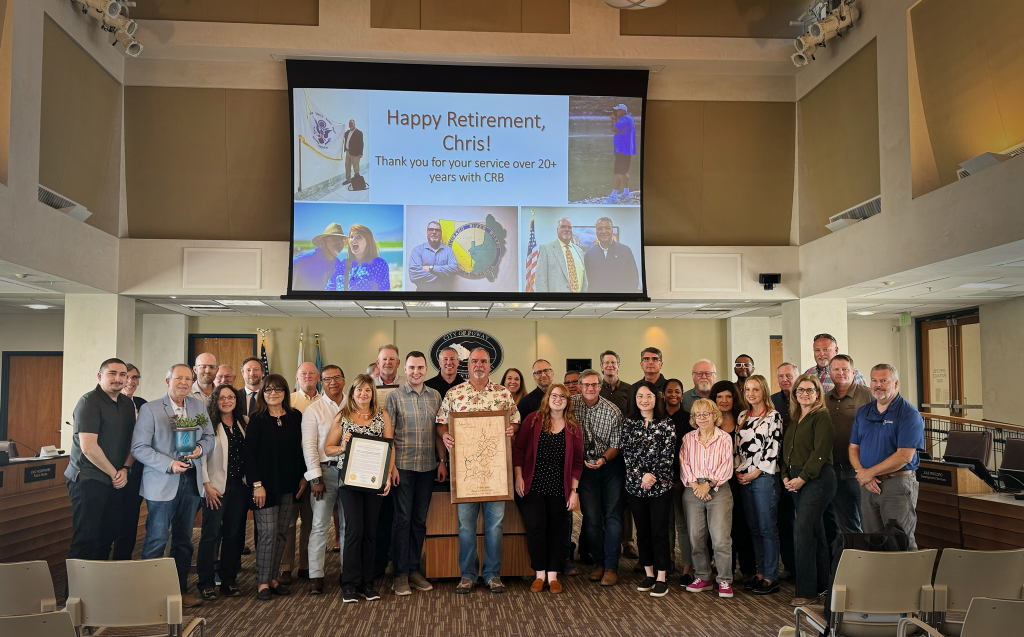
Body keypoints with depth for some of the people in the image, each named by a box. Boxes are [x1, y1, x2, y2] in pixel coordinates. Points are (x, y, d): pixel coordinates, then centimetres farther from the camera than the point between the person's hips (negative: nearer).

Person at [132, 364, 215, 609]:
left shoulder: (199, 406, 8)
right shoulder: (149, 409, -6)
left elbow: (210, 437, 12)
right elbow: (138, 448, -11)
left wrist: (200, 448, -10)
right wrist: (169, 464, -19)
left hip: (191, 481, 5)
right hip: (161, 484, -5)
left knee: (184, 540, 14)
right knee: (156, 540, 0)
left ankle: (181, 590, 24)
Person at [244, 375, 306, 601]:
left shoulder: (295, 417, 6)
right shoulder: (257, 419, -4)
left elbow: (301, 448, 11)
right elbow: (250, 453, -7)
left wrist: (303, 477, 5)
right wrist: (256, 484, -12)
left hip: (289, 485, 4)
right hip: (266, 484, -4)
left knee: (281, 532, 7)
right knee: (268, 532, -6)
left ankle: (273, 578, 17)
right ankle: (262, 582, 3)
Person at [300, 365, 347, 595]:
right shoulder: (313, 410, 1)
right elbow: (309, 445, -4)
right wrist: (315, 478, -9)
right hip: (325, 470, -2)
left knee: (348, 525, 10)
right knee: (320, 524, -1)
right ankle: (316, 576, 6)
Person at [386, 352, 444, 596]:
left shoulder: (435, 396, 8)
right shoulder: (394, 396, -2)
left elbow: (439, 431, 12)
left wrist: (442, 461, 7)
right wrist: (390, 465, -9)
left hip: (428, 466, 4)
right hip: (403, 466, -4)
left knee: (420, 520, 10)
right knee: (402, 519, 0)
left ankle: (414, 570, 20)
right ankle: (400, 574, 8)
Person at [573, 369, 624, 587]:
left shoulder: (613, 411, -9)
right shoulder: (572, 404, -6)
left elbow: (616, 444, -5)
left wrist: (603, 459, -22)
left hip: (610, 465, -1)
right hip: (585, 466, 1)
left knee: (612, 515, -3)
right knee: (591, 517, 1)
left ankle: (611, 567, 2)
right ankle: (599, 562, 17)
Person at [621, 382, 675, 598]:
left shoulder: (666, 423, -1)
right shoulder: (628, 423, 6)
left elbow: (667, 455, -6)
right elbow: (627, 453, -1)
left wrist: (652, 477, -14)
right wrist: (641, 476, -13)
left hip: (660, 485, -3)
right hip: (635, 486, 3)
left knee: (659, 531, -2)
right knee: (642, 531, 10)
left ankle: (661, 578, 7)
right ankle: (649, 574, 21)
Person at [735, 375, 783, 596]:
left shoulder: (773, 416, -5)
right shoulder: (743, 416, 13)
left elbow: (773, 449, -11)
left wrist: (755, 472, -12)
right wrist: (738, 471, 3)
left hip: (764, 477, -6)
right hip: (743, 478, 6)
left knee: (768, 528, -2)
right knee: (754, 528, 10)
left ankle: (771, 578, 3)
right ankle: (760, 573, 18)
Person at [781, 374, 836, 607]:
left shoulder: (821, 417, -9)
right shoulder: (794, 418, 16)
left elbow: (820, 452, -16)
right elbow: (786, 449, 17)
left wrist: (802, 478, -15)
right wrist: (786, 476, 4)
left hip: (817, 479, -8)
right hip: (796, 481, 8)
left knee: (802, 533, -12)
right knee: (814, 532, 14)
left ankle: (806, 592, -6)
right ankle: (821, 583, 23)